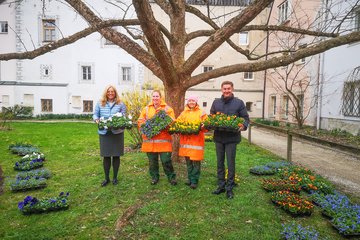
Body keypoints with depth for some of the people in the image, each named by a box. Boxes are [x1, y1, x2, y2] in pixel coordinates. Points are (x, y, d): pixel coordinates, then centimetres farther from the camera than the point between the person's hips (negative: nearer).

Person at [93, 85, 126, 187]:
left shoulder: (120, 104, 4)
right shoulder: (100, 103, 7)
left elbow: (124, 116, 3)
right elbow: (95, 114, 11)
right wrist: (96, 119, -11)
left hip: (117, 133, -1)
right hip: (104, 133, 1)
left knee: (116, 155, 7)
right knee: (106, 156, 8)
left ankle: (115, 177, 23)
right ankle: (106, 178, 24)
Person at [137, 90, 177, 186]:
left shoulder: (167, 108, 4)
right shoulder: (146, 109, 12)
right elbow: (140, 121, 9)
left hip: (164, 139, -2)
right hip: (150, 139, 3)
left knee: (166, 160, -1)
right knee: (152, 161, 11)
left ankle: (171, 177, 17)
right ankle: (154, 177, 28)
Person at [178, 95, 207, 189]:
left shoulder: (201, 113, 4)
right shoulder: (183, 113, 14)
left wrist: (201, 128, -21)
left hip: (197, 140, -3)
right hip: (186, 139, 4)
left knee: (196, 161, -3)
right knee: (188, 160, 9)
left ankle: (194, 181, 6)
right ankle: (190, 178, 23)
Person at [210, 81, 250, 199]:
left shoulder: (239, 103, -1)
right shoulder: (216, 102, 8)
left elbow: (245, 118, 1)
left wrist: (243, 125, -19)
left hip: (232, 137, -3)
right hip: (218, 137, 4)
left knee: (230, 163, 3)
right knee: (220, 163, 13)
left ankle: (229, 188, 16)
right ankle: (221, 185, 26)